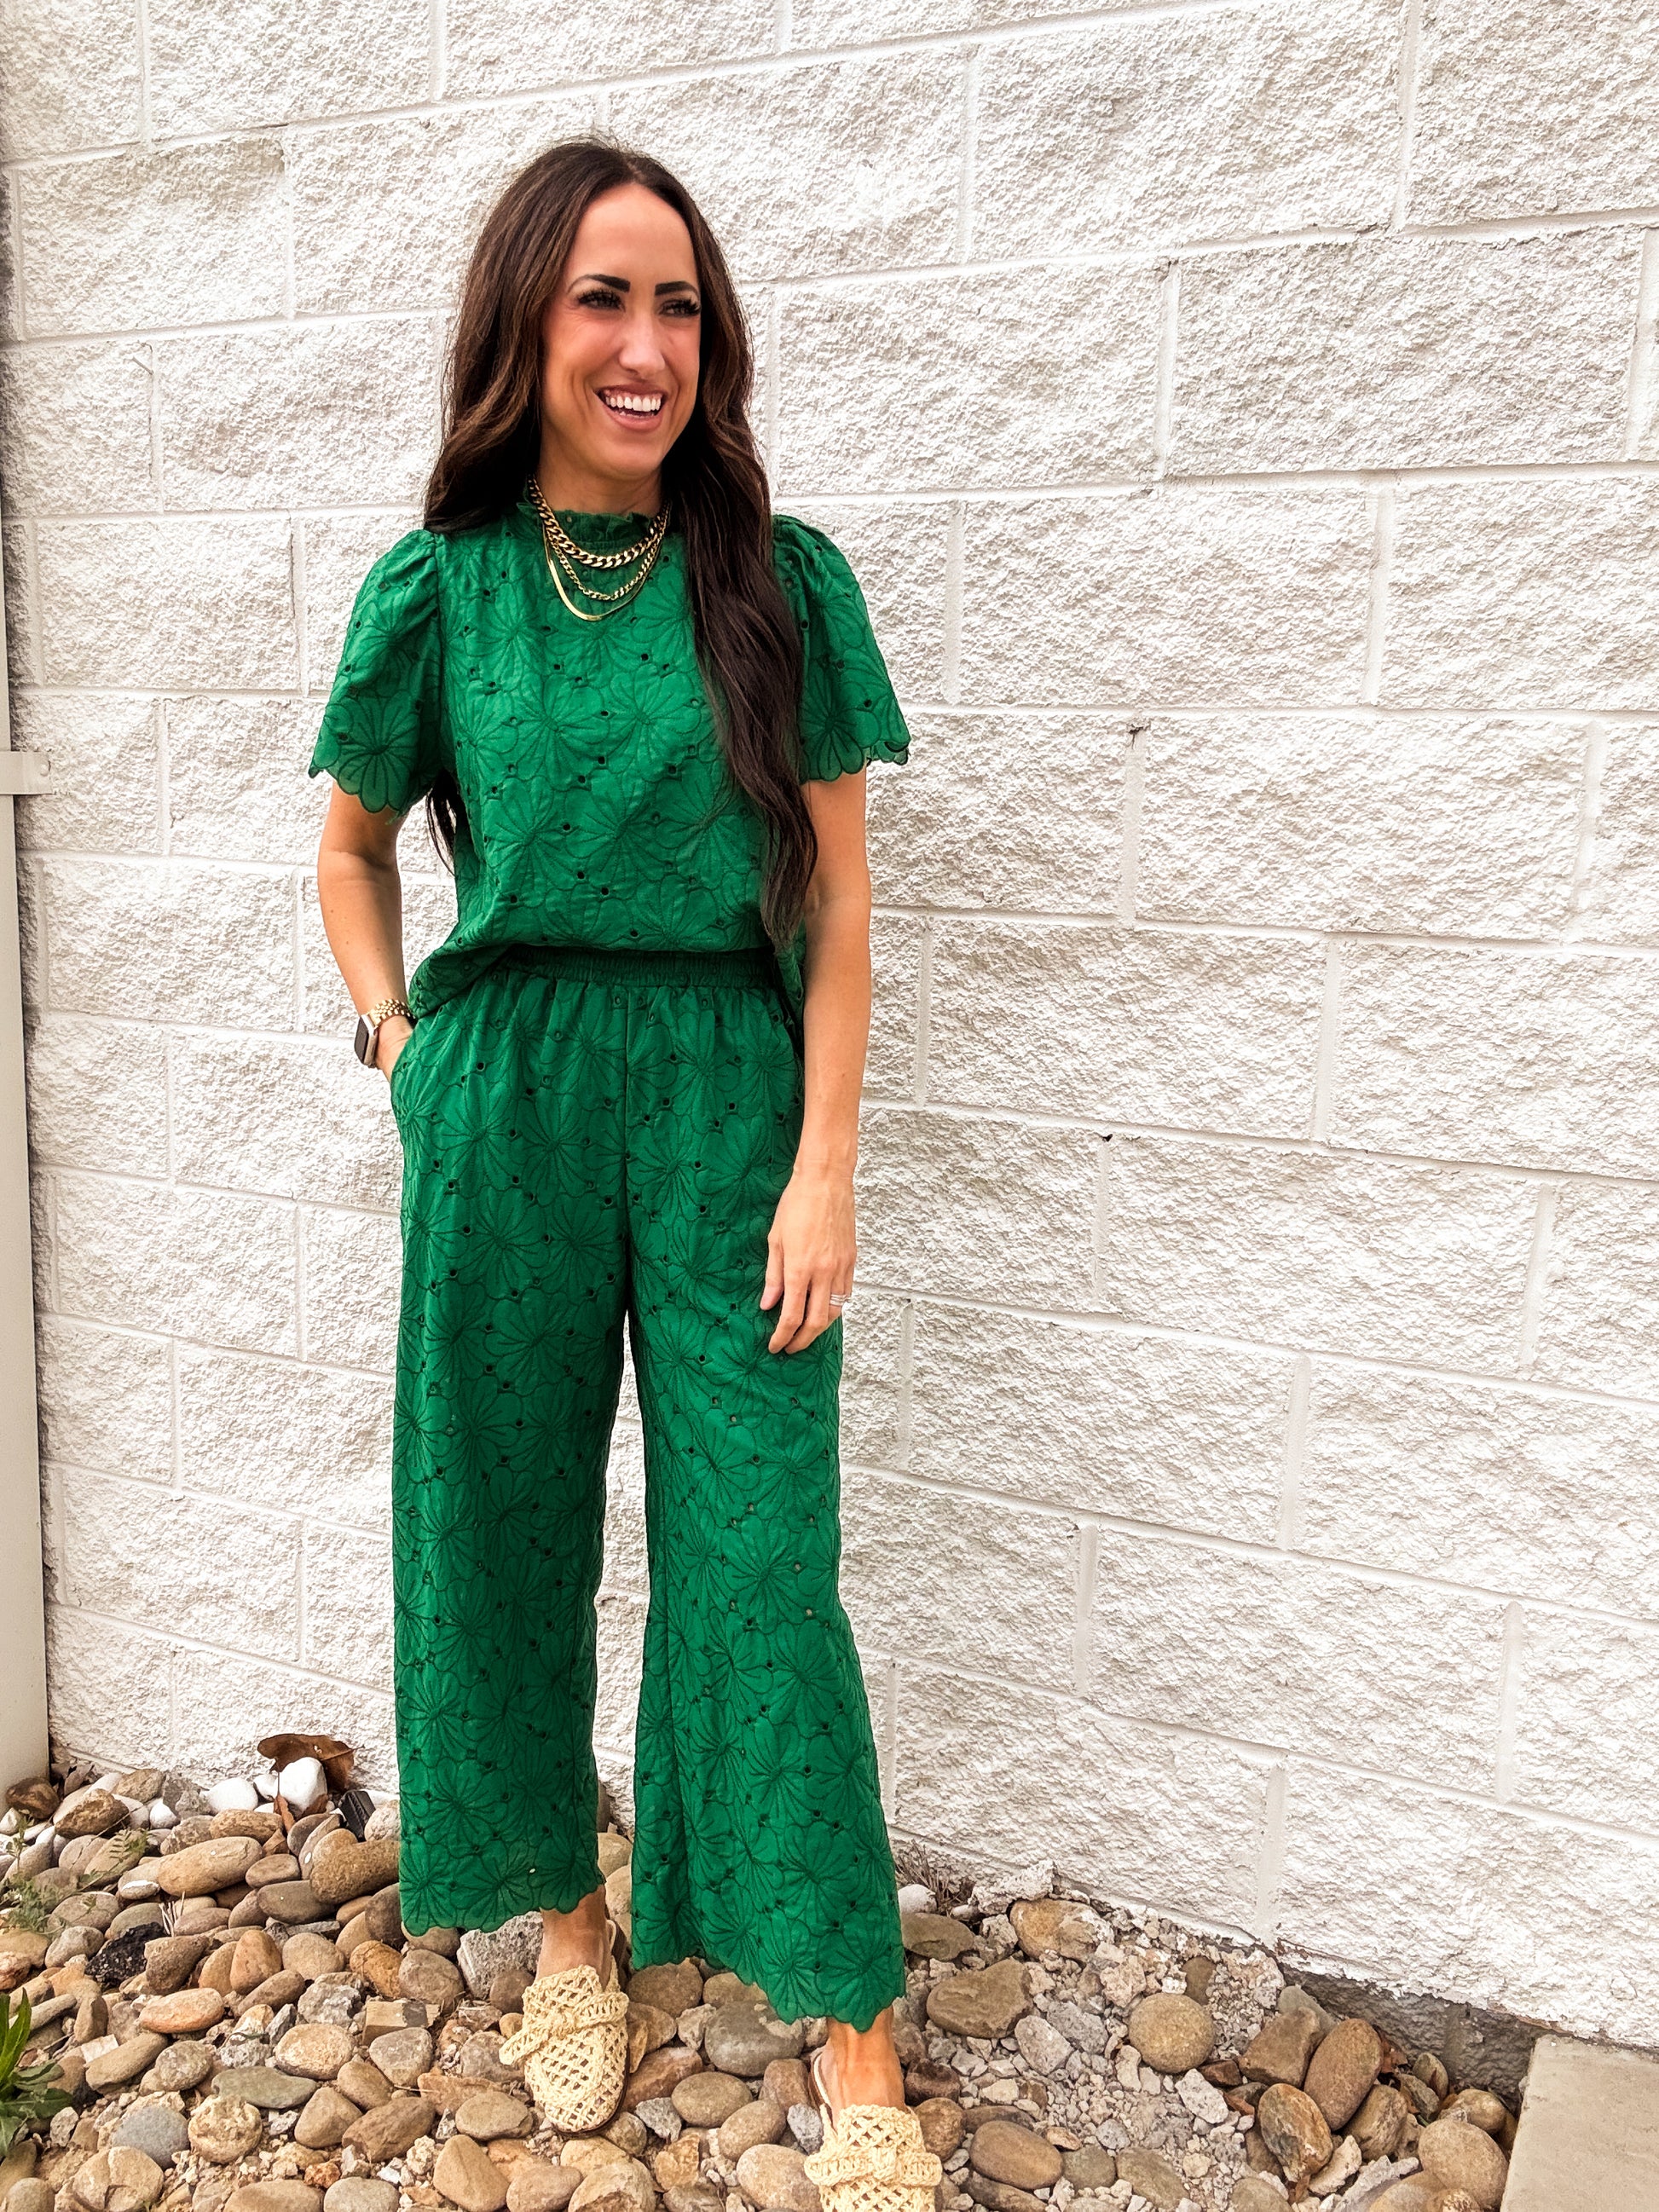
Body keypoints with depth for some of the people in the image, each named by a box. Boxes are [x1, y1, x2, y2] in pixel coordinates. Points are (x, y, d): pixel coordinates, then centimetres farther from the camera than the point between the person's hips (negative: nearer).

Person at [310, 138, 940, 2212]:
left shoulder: (781, 582, 0)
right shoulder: (436, 591, 3)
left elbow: (832, 895, -2)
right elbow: (352, 848, 16)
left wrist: (823, 1164, -7)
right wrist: (404, 1052, 4)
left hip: (731, 1087, -1)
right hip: (502, 1095, 2)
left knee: (758, 1558, 0)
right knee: (508, 1521, 11)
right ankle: (568, 1923, 35)